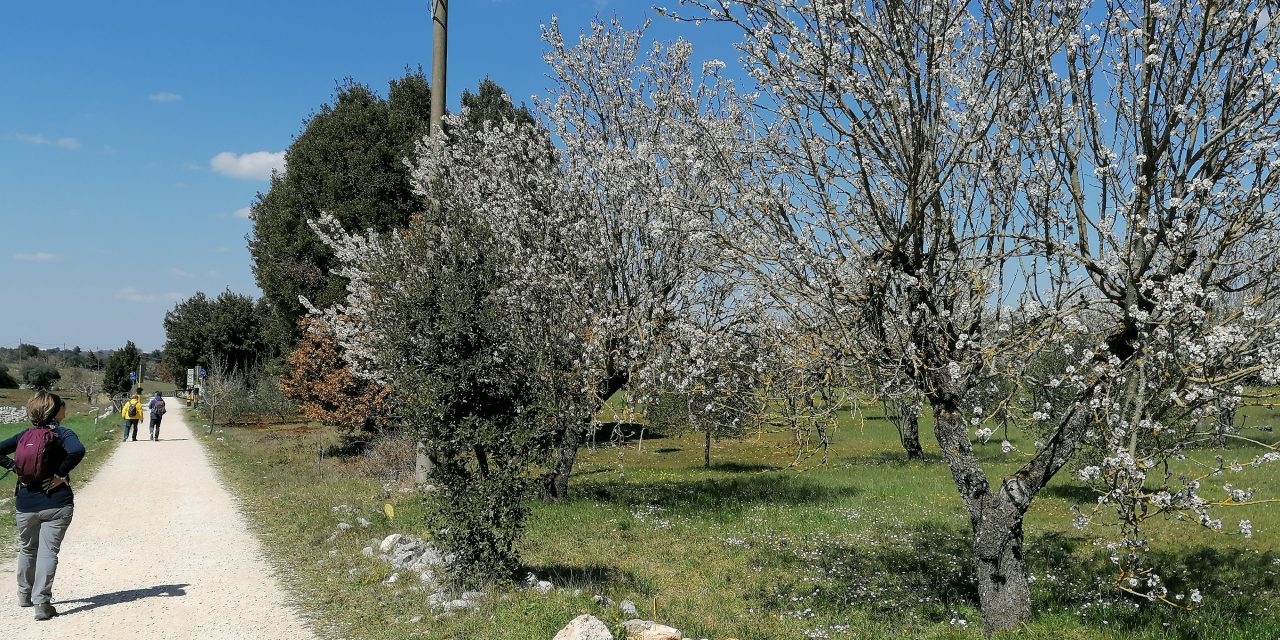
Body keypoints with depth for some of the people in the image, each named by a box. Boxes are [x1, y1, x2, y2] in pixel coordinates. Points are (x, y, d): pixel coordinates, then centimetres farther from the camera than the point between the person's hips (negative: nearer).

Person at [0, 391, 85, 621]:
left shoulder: (25, 435, 6)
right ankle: (41, 603, -10)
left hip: (26, 503, 5)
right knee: (48, 551, -3)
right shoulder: (62, 433, -9)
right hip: (56, 503, -4)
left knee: (27, 549, 23)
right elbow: (77, 451, -28)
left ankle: (24, 595, 38)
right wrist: (61, 474, -17)